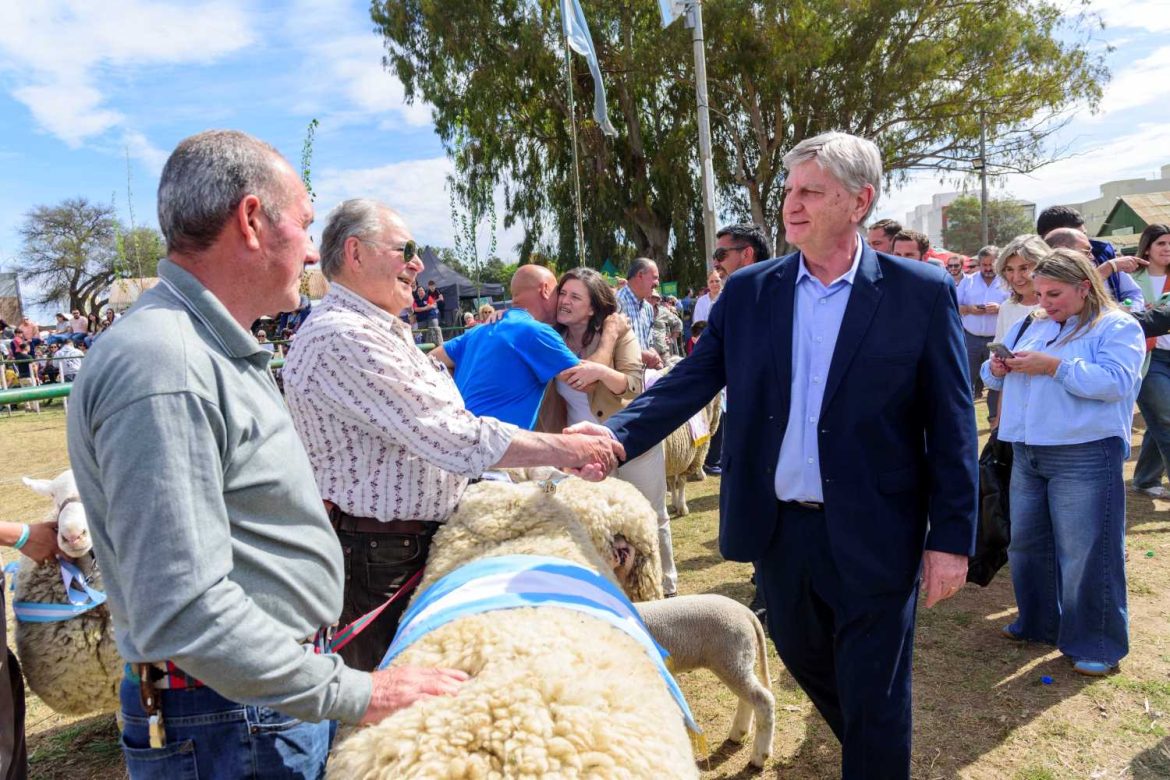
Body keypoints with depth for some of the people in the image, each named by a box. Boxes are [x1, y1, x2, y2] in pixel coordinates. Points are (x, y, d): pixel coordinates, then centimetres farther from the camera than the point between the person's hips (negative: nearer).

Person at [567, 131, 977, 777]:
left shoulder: (921, 294, -8)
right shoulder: (747, 292, 0)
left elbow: (951, 428, -6)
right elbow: (688, 382, -5)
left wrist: (951, 537, -7)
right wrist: (615, 435, -22)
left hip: (872, 535, -4)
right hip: (778, 529, 4)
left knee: (874, 699, 9)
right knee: (806, 663, 25)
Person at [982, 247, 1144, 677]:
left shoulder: (1118, 328, -4)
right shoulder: (1031, 327, 14)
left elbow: (1115, 381, -20)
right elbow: (995, 375, 16)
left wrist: (1053, 366, -22)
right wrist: (996, 368, -7)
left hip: (1084, 456, -7)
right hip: (1027, 453, 7)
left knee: (1085, 553, 0)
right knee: (1026, 543, 16)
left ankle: (1096, 643, 16)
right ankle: (1037, 622, 33)